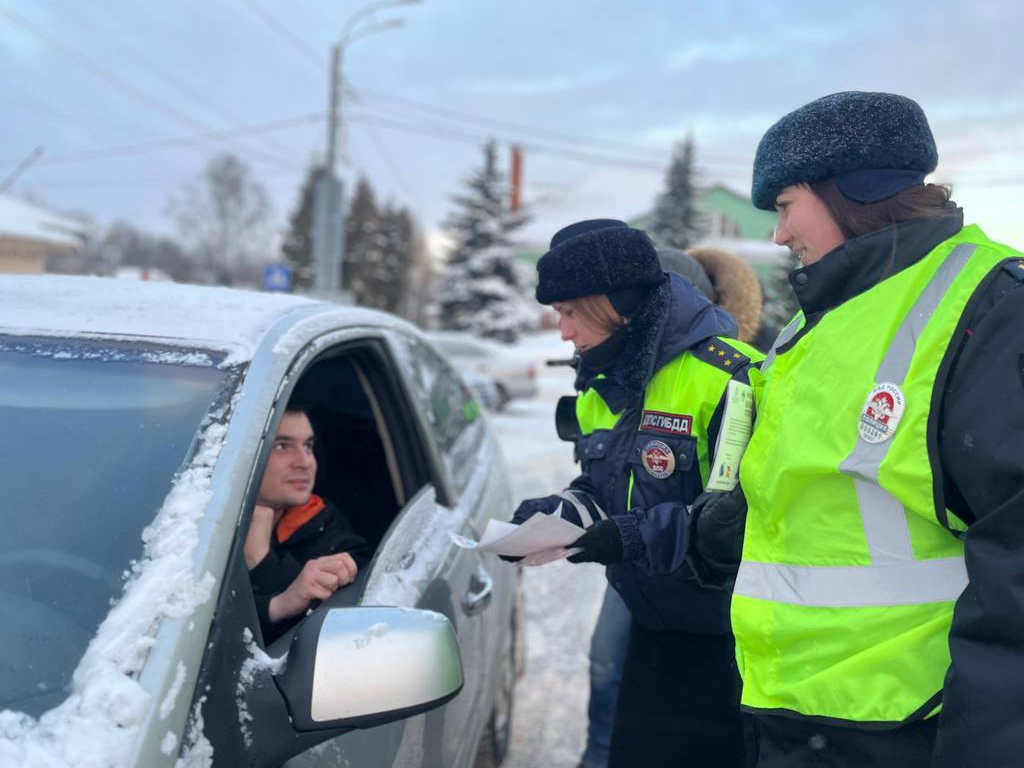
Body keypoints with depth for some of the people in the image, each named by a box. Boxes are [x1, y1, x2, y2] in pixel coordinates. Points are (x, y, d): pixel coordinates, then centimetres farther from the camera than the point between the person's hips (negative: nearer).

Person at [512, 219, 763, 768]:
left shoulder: (727, 376, -21)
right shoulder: (603, 385, 8)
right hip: (654, 627, 8)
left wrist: (635, 539, -29)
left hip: (732, 635, -8)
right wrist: (553, 514, -4)